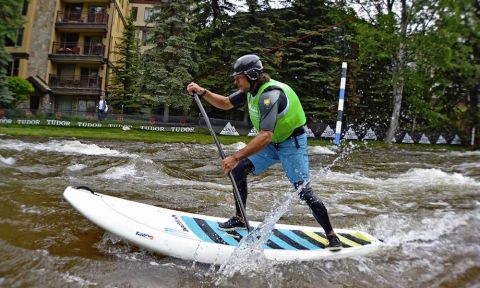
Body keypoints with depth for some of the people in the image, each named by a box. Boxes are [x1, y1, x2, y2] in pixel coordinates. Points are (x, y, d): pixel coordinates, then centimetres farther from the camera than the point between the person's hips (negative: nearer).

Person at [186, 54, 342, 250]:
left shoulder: (269, 95, -31)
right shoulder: (251, 89, -4)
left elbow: (265, 136, -42)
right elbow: (225, 104, 8)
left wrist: (236, 157, -43)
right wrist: (203, 92, -6)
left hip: (292, 143, -8)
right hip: (272, 144, 9)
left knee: (304, 191, -13)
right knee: (238, 170, 2)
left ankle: (332, 236, 6)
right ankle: (240, 219, 16)